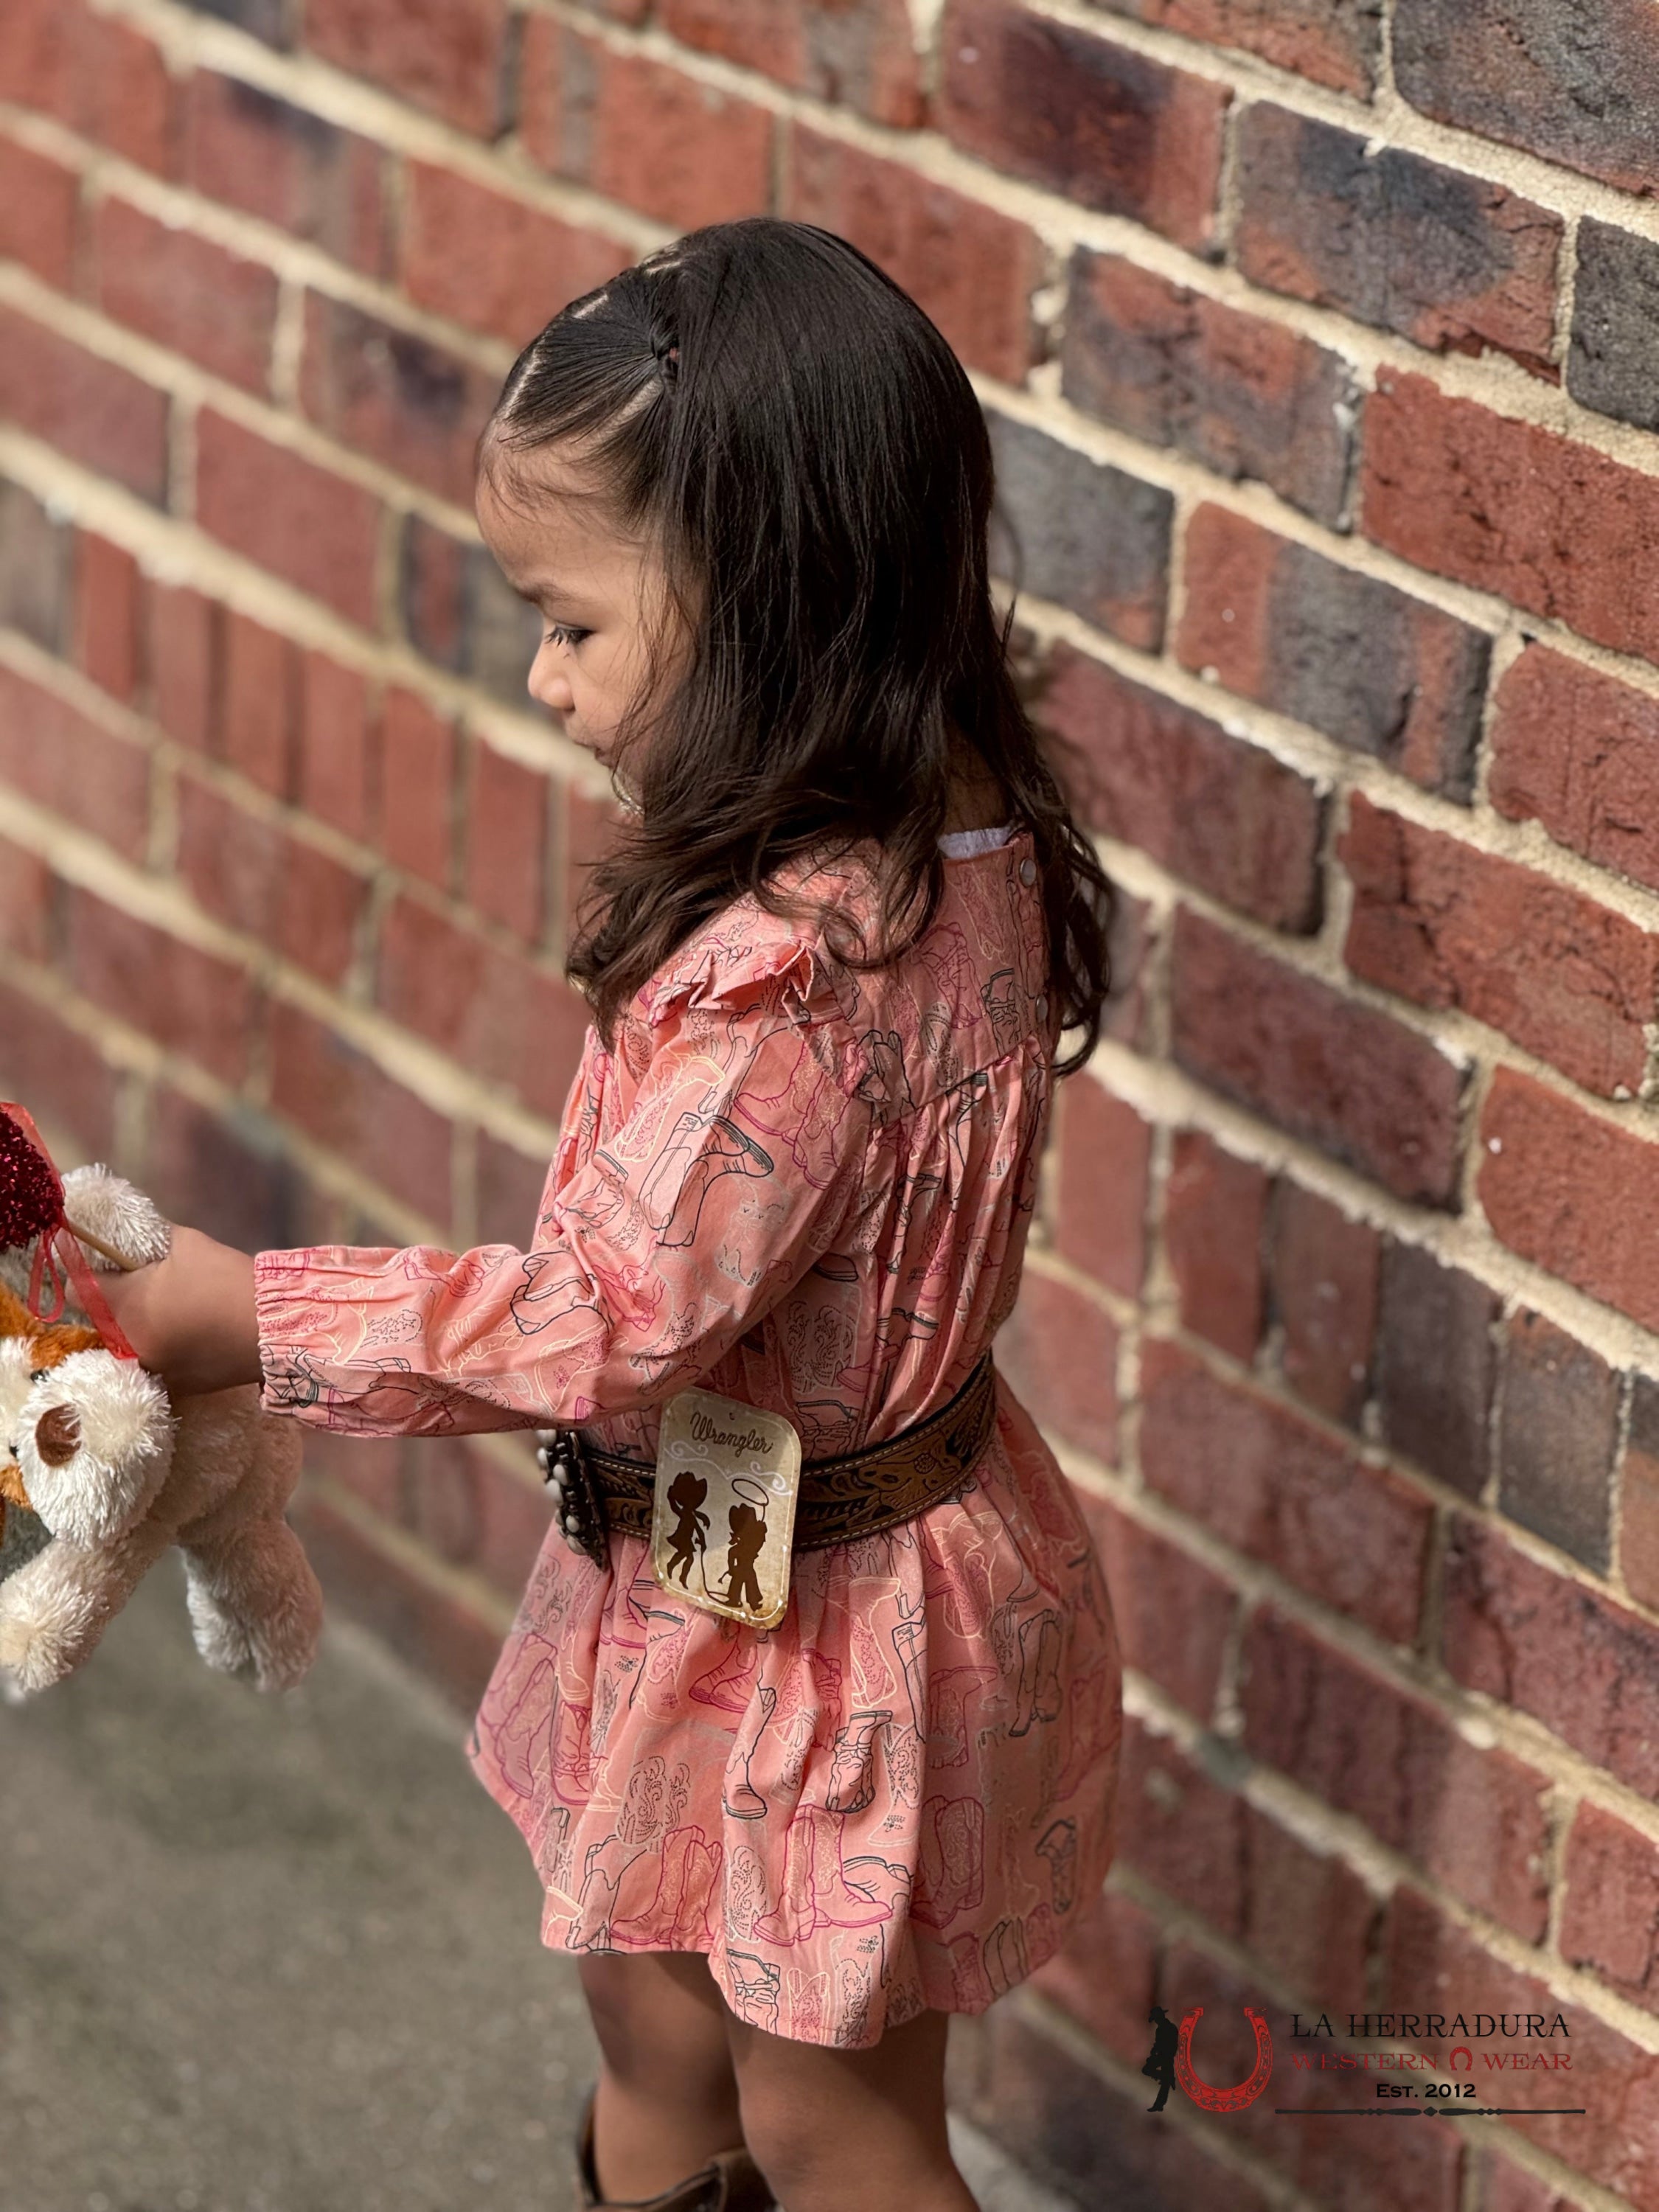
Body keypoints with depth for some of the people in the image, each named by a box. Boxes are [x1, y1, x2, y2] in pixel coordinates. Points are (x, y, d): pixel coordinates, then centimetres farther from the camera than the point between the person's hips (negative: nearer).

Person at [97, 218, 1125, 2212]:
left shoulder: (783, 969, -35)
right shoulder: (958, 840, -6)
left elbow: (604, 1327, -30)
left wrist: (248, 1317, -23)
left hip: (809, 1629, -9)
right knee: (654, 2030, 27)